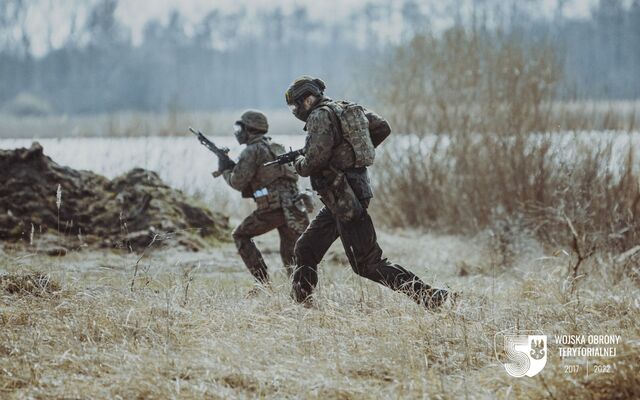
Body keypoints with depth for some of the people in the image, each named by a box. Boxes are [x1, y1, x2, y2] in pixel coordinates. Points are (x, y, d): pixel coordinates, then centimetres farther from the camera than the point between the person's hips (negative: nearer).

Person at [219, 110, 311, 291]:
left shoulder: (252, 151, -3)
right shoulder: (276, 147, 23)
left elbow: (238, 182, -3)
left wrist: (225, 170, 16)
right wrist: (233, 166, 26)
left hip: (272, 208, -7)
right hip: (293, 206, 7)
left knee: (240, 235, 14)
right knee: (290, 255, 9)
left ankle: (263, 281, 7)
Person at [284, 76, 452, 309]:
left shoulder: (320, 117, -14)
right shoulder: (348, 109, 13)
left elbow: (315, 160, -22)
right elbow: (382, 128, 17)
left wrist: (299, 165, -1)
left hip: (345, 200, -10)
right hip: (341, 199, 10)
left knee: (369, 264, -8)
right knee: (306, 249, 16)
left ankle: (429, 296, -12)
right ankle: (301, 304, 20)